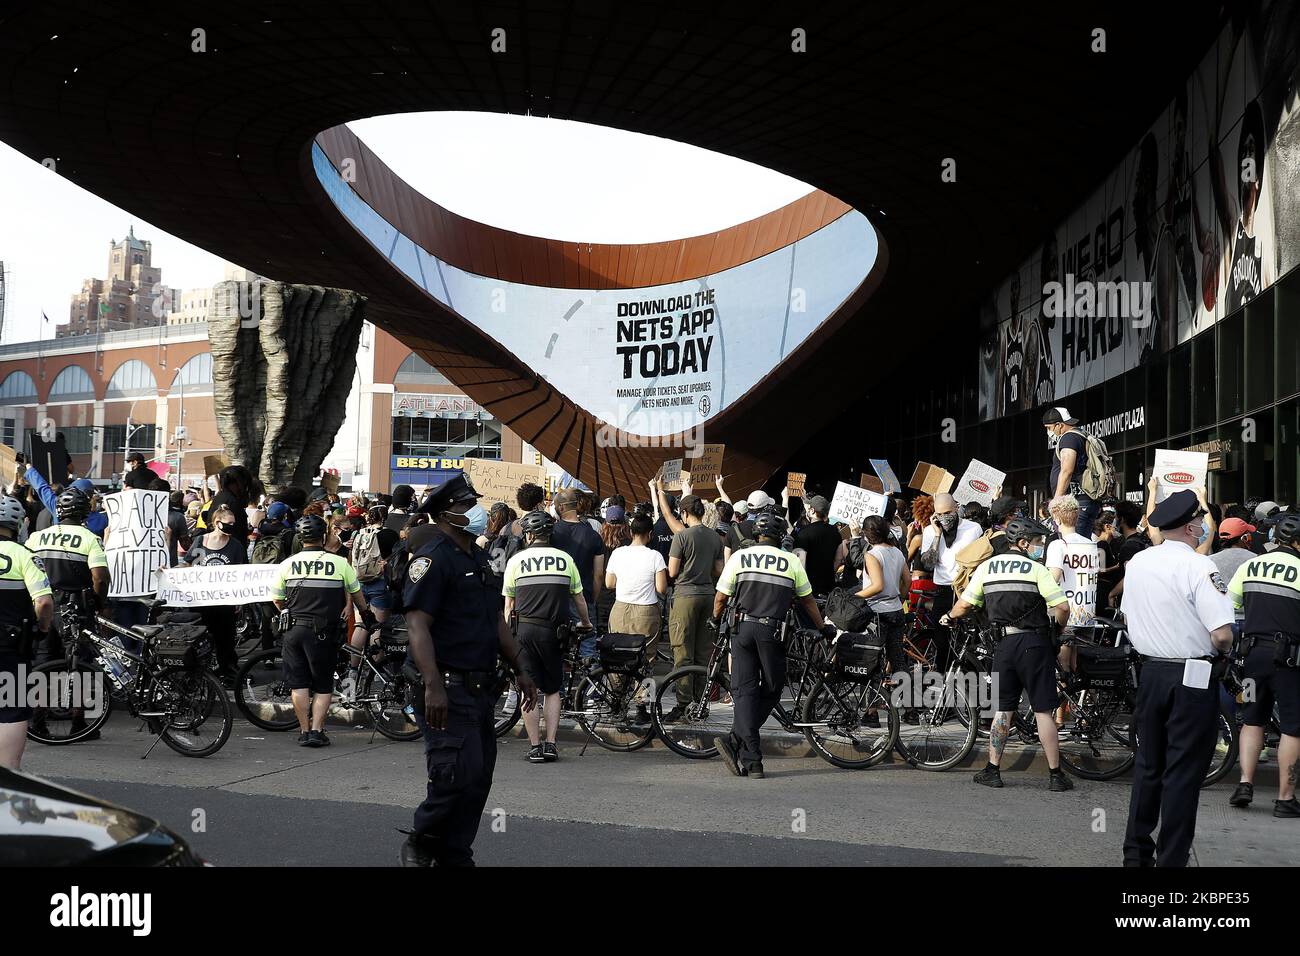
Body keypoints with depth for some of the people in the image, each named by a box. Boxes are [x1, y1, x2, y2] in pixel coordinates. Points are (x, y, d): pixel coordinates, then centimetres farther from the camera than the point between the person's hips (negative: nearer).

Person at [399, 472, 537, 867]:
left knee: (479, 778, 10)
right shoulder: (433, 558, -11)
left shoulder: (478, 559, 18)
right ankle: (419, 845, 7)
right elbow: (417, 624, -20)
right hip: (449, 689, -9)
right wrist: (433, 685, -29)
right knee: (459, 775, -14)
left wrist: (520, 670, 20)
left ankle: (455, 856, 20)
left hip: (480, 686, 9)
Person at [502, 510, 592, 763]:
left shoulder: (516, 560, 3)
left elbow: (508, 604, 6)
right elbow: (579, 599, 13)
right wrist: (585, 623, 32)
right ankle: (551, 745, 6)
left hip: (524, 629, -1)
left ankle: (535, 746, 2)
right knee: (552, 690, 13)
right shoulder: (565, 559, 6)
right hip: (554, 631, 1)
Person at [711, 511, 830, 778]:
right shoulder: (791, 561, 6)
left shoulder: (739, 557, 6)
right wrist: (823, 628, 30)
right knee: (771, 689, 13)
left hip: (742, 628, 1)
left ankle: (751, 762, -4)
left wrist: (715, 619, 27)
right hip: (773, 631, -1)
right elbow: (807, 600, 15)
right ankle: (736, 738, 0)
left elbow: (721, 598, 6)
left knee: (744, 691, 3)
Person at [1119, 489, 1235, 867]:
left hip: (1150, 672, 6)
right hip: (1193, 677, -6)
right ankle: (1171, 858, 6)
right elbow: (1222, 634, -21)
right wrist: (1220, 652, -1)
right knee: (1183, 772, 1)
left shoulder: (1136, 563, 5)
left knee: (1148, 765, 17)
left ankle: (1136, 850, 23)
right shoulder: (1199, 567, -17)